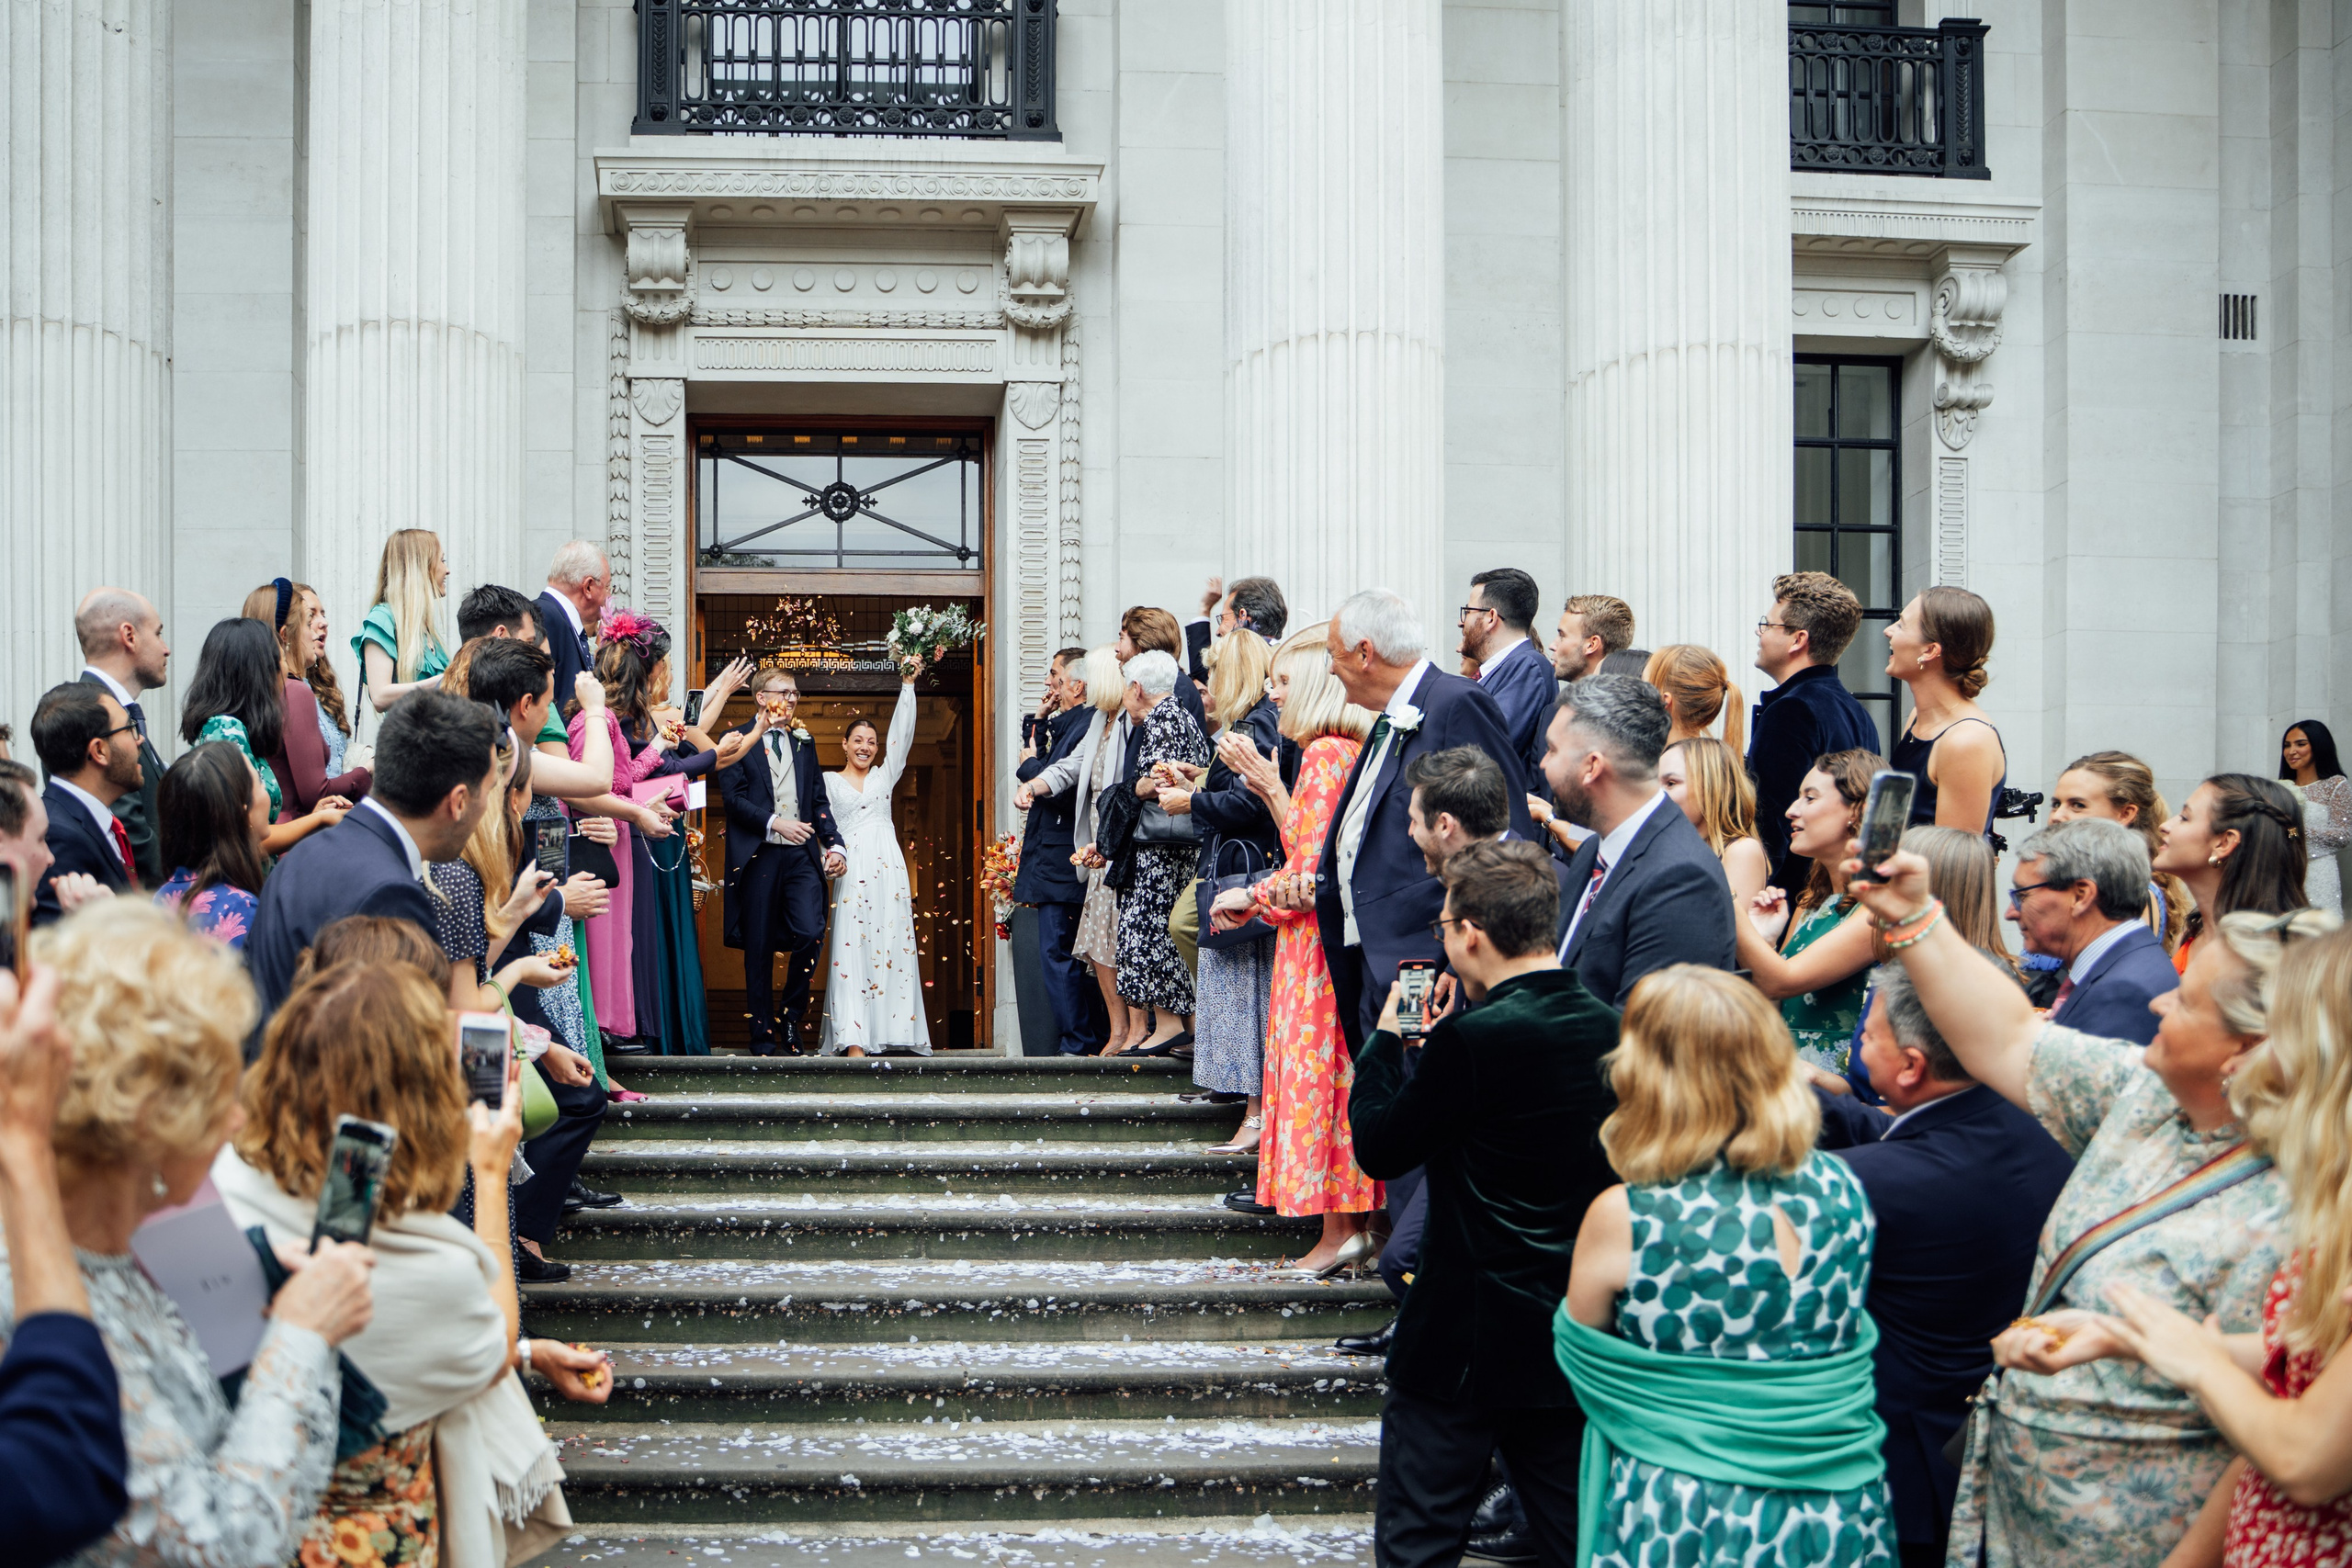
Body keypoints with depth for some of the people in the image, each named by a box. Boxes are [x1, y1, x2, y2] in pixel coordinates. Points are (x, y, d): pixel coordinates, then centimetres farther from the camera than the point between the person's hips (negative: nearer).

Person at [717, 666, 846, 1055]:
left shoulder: (804, 742, 19)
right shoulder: (738, 741, 5)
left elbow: (820, 800, 17)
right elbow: (732, 797, -6)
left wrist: (834, 845, 4)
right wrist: (773, 823, -18)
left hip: (801, 854, 3)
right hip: (758, 856, -3)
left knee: (811, 933, -13)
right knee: (759, 948, 2)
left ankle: (790, 1015, 8)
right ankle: (763, 1033, 13)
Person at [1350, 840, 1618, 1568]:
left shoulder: (1472, 1038, -22)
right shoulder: (1607, 1027, -1)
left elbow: (1378, 1147, -10)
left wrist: (1386, 1038, 4)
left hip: (1467, 1339, -7)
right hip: (1580, 1337, 7)